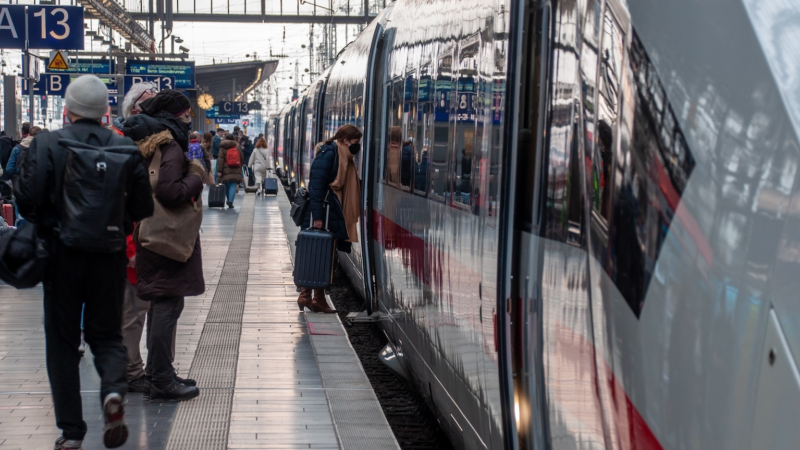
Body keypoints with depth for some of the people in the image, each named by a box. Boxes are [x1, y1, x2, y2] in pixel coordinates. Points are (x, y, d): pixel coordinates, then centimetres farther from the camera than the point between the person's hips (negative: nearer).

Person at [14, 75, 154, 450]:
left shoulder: (45, 145, -9)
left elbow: (26, 198, -14)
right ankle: (114, 389, -13)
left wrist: (47, 222, 7)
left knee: (62, 340, 11)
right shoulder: (126, 148, -3)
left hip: (61, 253, -1)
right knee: (106, 333, 16)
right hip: (109, 255, 1)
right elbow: (142, 208, -2)